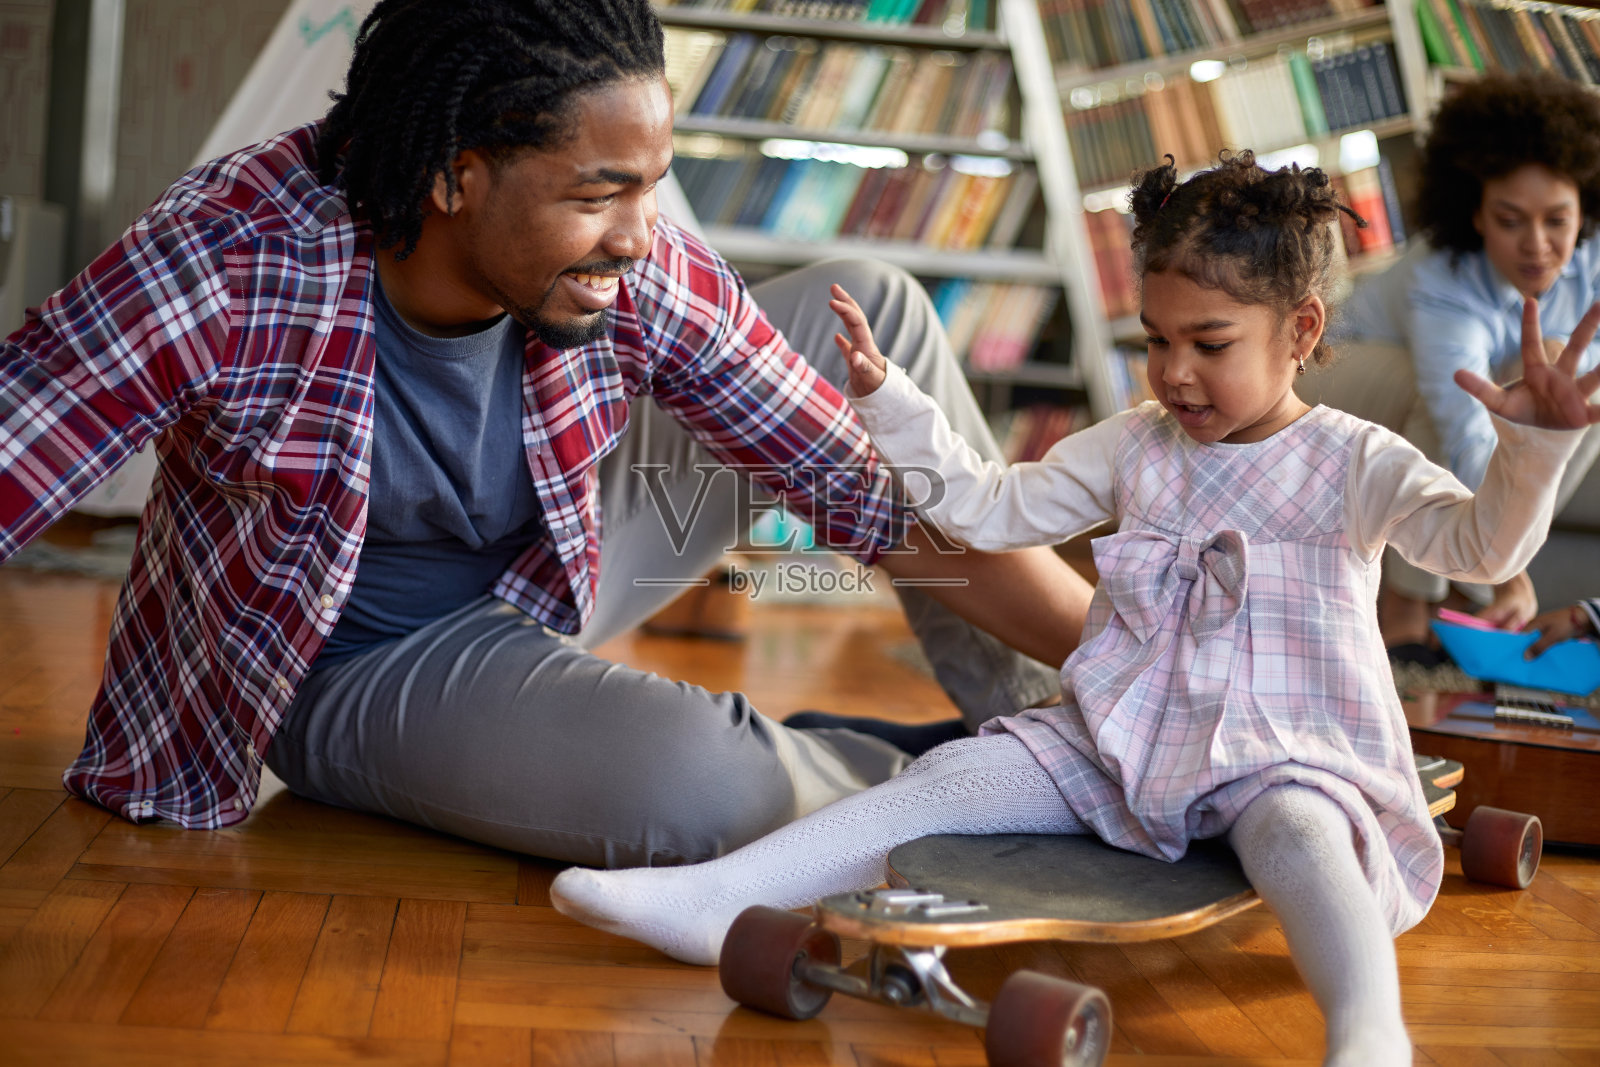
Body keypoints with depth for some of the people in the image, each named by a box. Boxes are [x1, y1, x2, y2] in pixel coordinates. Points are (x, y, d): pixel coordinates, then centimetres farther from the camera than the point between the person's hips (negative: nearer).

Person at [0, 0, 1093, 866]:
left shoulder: (641, 277, -20)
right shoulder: (231, 263, -31)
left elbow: (879, 490, -16)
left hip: (545, 585, 5)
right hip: (357, 673, -4)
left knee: (871, 306, -5)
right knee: (704, 786, -35)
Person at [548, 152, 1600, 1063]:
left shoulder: (1355, 464, -3)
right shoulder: (1134, 447, 10)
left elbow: (1482, 543, -14)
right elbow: (993, 506, 12)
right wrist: (891, 402, 7)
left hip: (1281, 754, -3)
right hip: (1118, 740, 4)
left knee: (1299, 826, -38)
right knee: (954, 776, -11)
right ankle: (717, 897, -17)